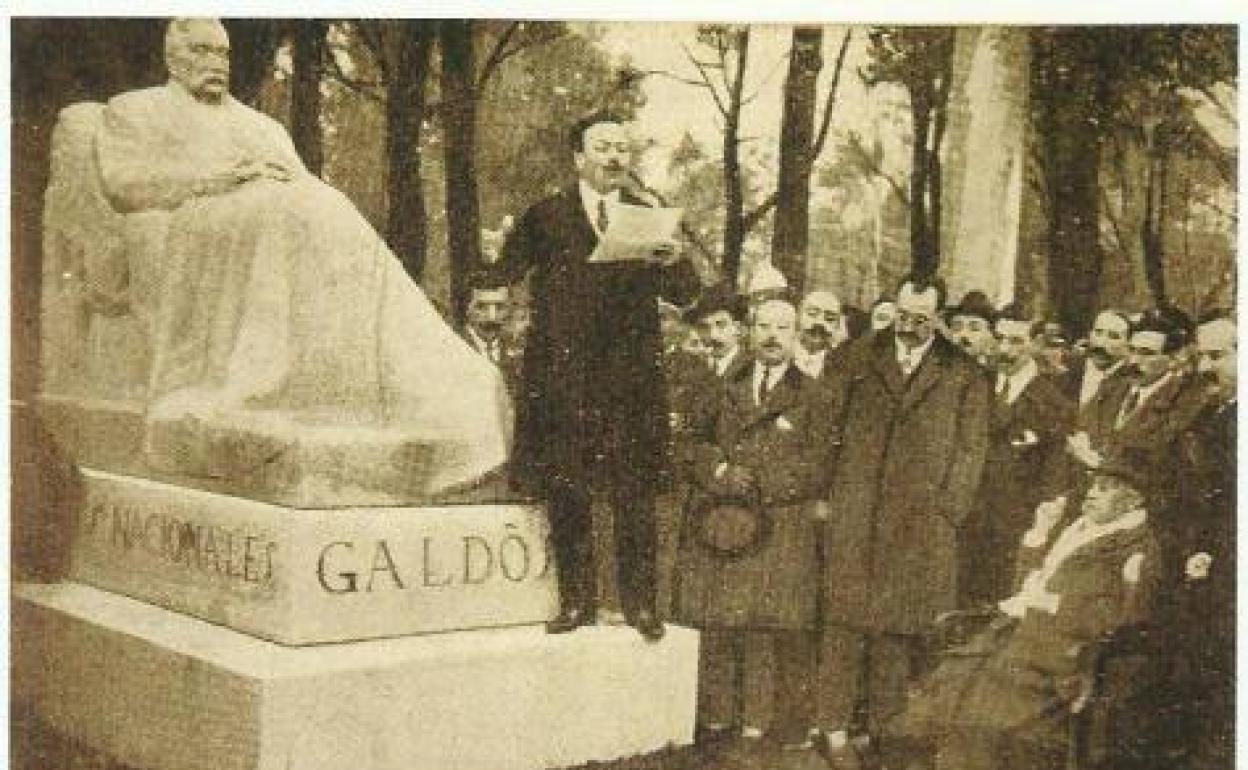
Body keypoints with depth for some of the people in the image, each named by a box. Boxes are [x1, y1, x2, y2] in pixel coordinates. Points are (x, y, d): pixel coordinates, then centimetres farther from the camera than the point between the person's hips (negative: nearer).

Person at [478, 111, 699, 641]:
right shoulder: (546, 216, 8)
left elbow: (685, 295, 5)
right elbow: (502, 275, 4)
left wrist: (673, 261, -15)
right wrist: (497, 254, -17)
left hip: (631, 378, 1)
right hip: (562, 377, -1)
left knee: (634, 493, 1)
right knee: (566, 493, 4)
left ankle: (639, 601, 11)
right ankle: (577, 600, 15)